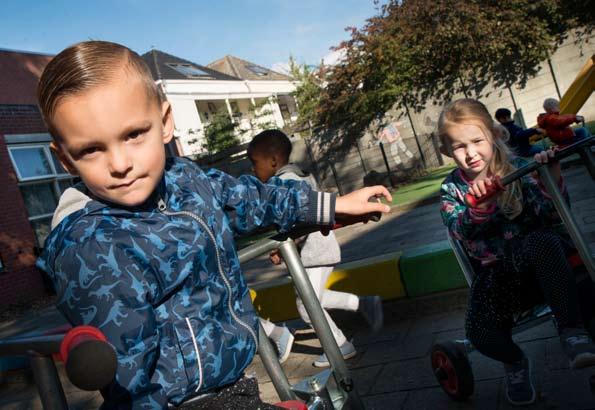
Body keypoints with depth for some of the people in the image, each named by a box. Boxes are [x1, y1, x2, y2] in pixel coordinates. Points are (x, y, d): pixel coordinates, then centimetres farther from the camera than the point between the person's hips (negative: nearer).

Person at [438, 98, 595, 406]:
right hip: (496, 273, 1)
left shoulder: (517, 168, -1)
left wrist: (552, 181, -26)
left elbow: (551, 217, -9)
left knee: (544, 241, -38)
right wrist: (478, 206, -38)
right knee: (480, 332, -24)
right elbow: (460, 230, -18)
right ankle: (515, 362, 14)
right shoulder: (451, 189, 1)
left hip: (539, 260, -1)